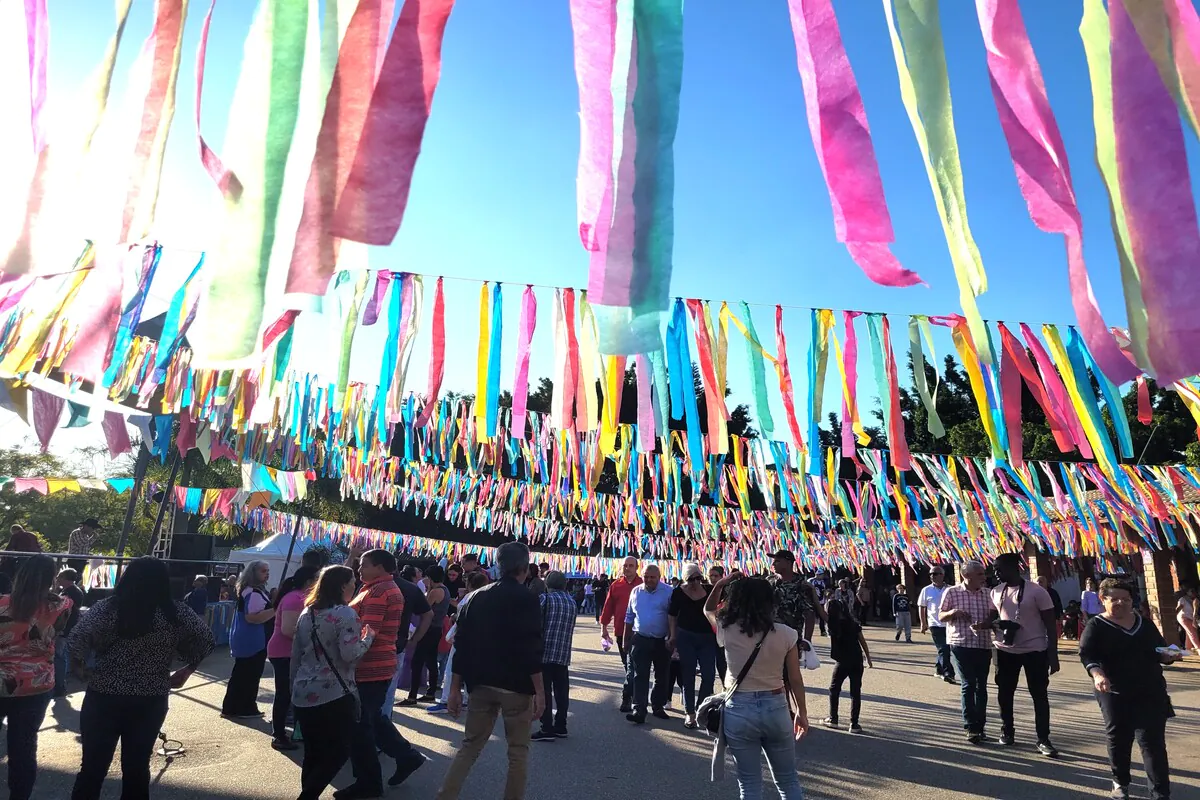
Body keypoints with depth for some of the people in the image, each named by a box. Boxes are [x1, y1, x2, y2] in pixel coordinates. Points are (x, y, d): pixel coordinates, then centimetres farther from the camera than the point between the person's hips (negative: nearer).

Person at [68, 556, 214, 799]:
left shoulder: (107, 608, -6)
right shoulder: (176, 613, -3)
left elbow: (78, 637, -18)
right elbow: (205, 639, -2)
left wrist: (82, 670, -2)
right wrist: (186, 670, 10)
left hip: (104, 697, -1)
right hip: (151, 702, 1)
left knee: (93, 766, 11)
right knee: (137, 767, 14)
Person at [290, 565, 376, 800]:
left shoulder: (306, 613, 10)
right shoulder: (345, 613, -12)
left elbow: (295, 656, 15)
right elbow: (350, 654, -22)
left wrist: (294, 686, 24)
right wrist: (368, 638, -5)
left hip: (304, 694, 7)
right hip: (335, 694, -7)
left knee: (313, 754, 17)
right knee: (339, 751, 6)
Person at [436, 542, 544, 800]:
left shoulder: (476, 597, 6)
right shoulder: (526, 599, -10)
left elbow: (462, 645, 6)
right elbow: (531, 650, -16)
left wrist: (455, 687, 11)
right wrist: (539, 691, -11)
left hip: (481, 684, 5)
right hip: (516, 686, -4)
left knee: (470, 746, 16)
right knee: (518, 750, 10)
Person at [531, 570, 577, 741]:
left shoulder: (545, 598, -5)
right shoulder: (571, 602, 12)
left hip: (545, 652, -5)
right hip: (564, 654, 6)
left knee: (544, 692, 0)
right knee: (562, 691, 11)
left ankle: (547, 729, 0)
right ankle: (560, 727, 17)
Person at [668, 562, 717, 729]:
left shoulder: (709, 590, -3)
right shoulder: (679, 593, -7)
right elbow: (672, 615, 0)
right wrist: (673, 636, -4)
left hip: (708, 638, 2)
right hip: (686, 637, -2)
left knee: (709, 675, 3)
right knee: (688, 676, 6)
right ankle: (689, 713, 15)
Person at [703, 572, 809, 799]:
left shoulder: (727, 631, -9)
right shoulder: (786, 634, -8)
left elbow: (708, 609, 12)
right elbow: (795, 679, 0)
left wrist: (720, 584, 3)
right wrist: (802, 712, 12)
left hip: (739, 710, -1)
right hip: (775, 708, 1)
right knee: (788, 780, 20)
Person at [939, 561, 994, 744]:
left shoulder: (987, 593, 4)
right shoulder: (951, 593, -5)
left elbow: (993, 617, 10)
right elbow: (940, 616, 1)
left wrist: (986, 623, -12)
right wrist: (953, 612, -20)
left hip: (984, 646, 4)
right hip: (961, 645, -4)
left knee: (981, 686, 10)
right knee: (968, 685, -3)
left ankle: (980, 726, 21)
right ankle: (971, 728, 4)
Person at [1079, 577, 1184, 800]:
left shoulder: (1144, 623, 8)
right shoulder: (1096, 626, -6)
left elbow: (1158, 650, 15)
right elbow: (1086, 654, -16)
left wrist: (1168, 655, -8)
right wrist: (1097, 674, -34)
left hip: (1150, 691, 2)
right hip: (1114, 693, -2)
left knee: (1152, 740, -3)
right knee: (1118, 739, 9)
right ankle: (1120, 782, 29)